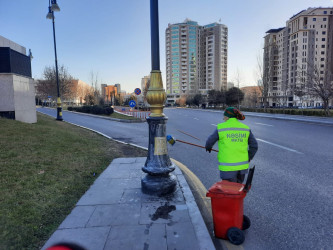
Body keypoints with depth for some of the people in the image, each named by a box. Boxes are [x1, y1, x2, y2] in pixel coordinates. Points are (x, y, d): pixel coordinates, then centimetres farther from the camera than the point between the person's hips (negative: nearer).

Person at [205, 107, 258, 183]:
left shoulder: (221, 128, -8)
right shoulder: (246, 128, 3)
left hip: (228, 167, -4)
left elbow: (209, 142, 2)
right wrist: (248, 158, 21)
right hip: (242, 165, 4)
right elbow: (254, 146, 6)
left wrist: (208, 147, 25)